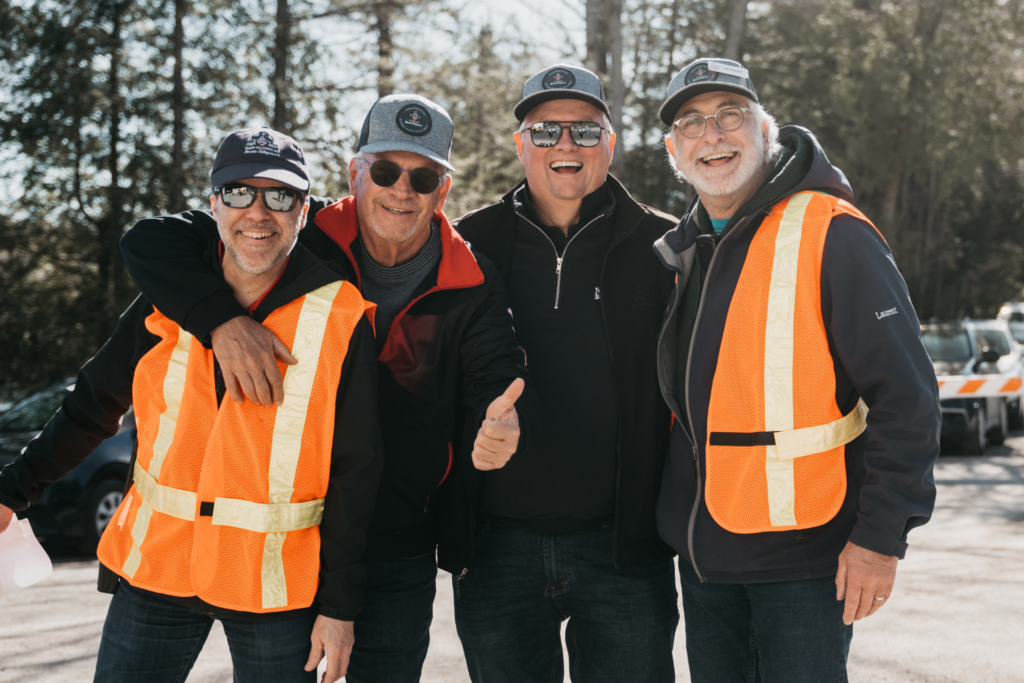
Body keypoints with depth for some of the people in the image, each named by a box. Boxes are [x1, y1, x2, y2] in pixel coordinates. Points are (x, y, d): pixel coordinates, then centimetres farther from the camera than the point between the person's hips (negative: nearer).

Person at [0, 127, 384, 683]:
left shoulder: (340, 319, -8)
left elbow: (354, 470, -6)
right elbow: (92, 406, 12)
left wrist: (340, 603, -5)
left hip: (275, 590, -2)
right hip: (155, 573, 3)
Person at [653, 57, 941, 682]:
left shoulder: (830, 234, -13)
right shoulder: (682, 252, 9)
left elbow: (906, 397, -15)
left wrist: (882, 536, -17)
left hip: (803, 556, -7)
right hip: (704, 553, 7)